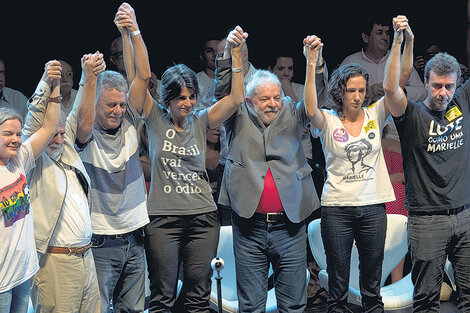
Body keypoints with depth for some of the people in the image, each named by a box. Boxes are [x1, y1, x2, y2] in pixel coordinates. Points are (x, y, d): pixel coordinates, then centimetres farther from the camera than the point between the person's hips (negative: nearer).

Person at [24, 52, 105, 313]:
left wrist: (90, 75, -2)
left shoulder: (66, 149, 13)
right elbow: (34, 119, -19)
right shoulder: (34, 161, -5)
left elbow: (82, 113, 11)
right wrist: (47, 81, -27)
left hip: (86, 258, 7)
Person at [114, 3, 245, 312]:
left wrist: (236, 53, -13)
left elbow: (236, 99, -5)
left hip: (203, 217, 2)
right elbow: (141, 75, -9)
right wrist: (131, 32, -17)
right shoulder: (155, 119, 1)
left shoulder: (201, 121, 6)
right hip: (163, 218, -2)